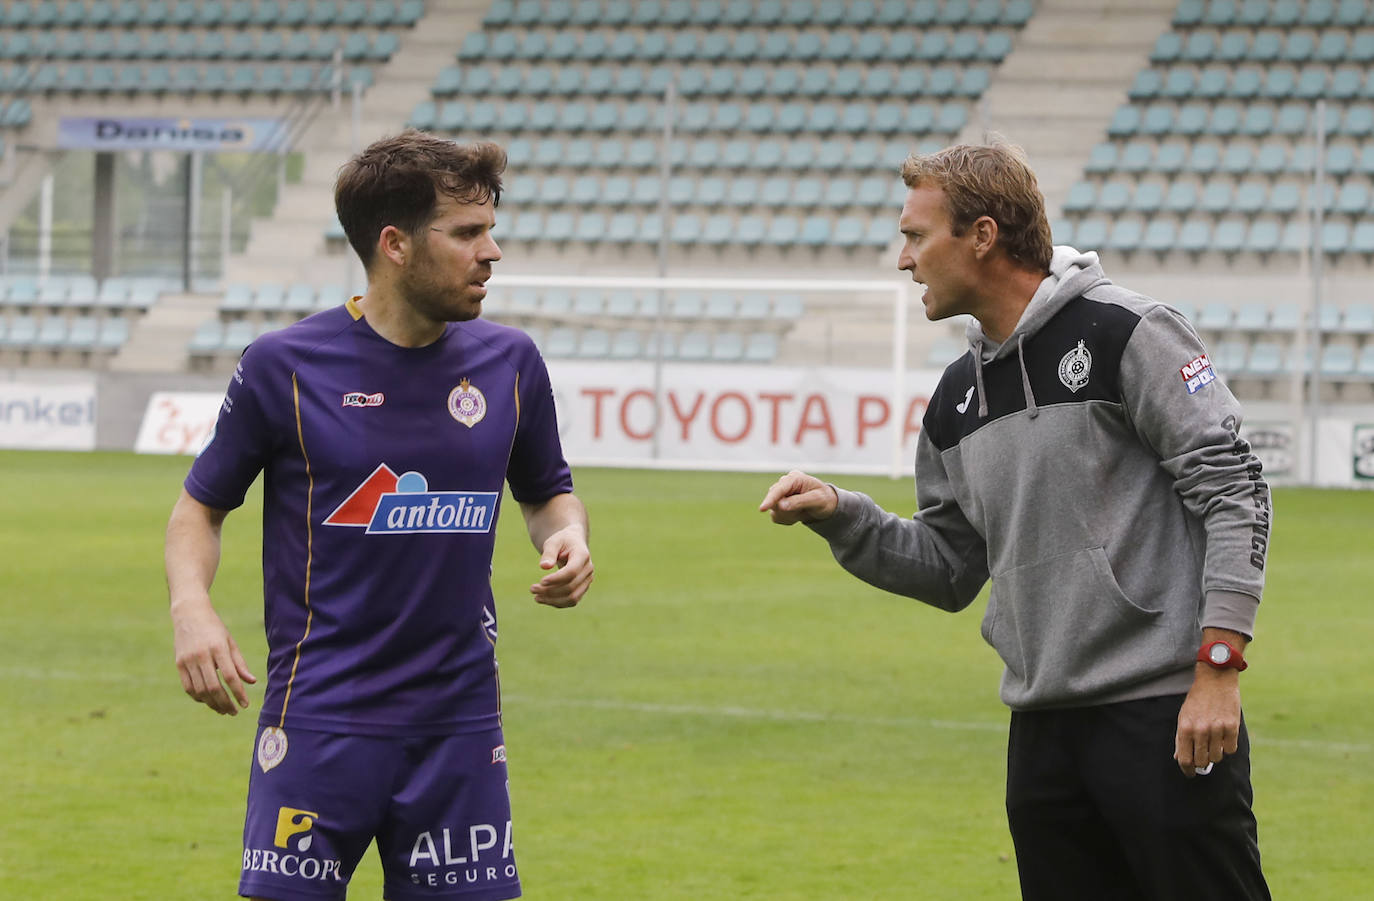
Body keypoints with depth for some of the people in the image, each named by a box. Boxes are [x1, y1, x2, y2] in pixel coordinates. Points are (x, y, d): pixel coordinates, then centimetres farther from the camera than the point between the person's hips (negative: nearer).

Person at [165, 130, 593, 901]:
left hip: (462, 720, 3)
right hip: (319, 721, -3)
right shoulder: (283, 366, -5)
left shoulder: (510, 362, 5)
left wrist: (567, 537, -2)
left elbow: (548, 491, 21)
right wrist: (191, 605, -14)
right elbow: (203, 504, 5)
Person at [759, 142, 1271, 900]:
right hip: (1043, 730, 7)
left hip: (1162, 715, -7)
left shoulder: (1124, 334, -8)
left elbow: (1233, 490, -11)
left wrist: (1218, 666, -17)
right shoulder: (960, 394, 14)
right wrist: (839, 516, 4)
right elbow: (950, 571, 20)